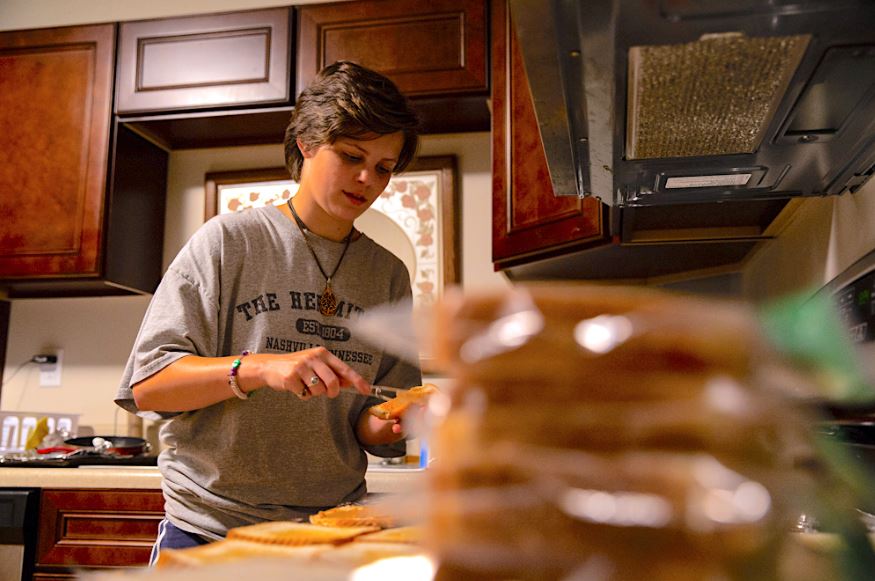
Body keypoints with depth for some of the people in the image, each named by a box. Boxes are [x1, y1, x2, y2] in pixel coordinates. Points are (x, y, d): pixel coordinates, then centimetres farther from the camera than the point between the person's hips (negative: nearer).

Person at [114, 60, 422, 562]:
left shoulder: (389, 274, 4)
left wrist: (384, 425, -16)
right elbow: (147, 385, -11)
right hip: (209, 528, -3)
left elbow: (372, 430, 7)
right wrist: (260, 367, -25)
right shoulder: (229, 240, -5)